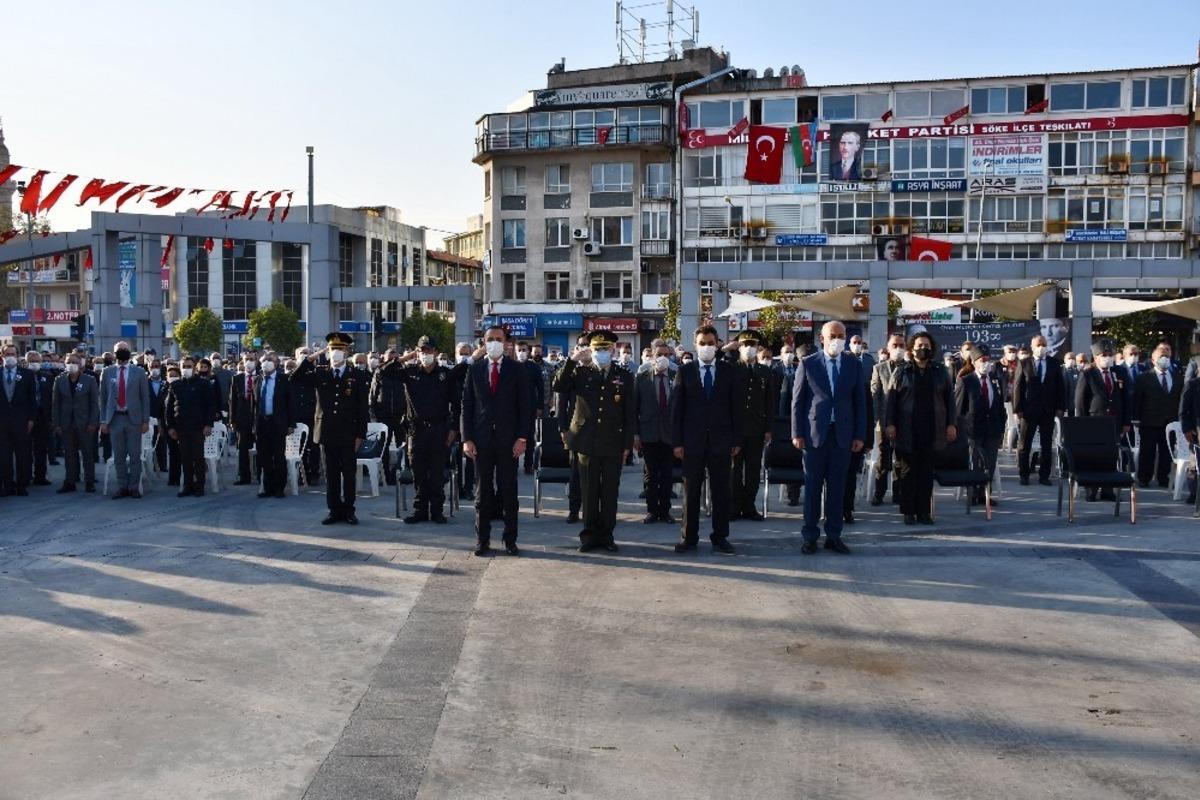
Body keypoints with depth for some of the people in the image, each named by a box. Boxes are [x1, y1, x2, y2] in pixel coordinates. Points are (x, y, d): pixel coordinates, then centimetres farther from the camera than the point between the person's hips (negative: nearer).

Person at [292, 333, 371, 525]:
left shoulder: (358, 377, 0)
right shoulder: (320, 374, 7)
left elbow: (363, 409, -1)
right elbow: (295, 379, -1)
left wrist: (360, 435, -6)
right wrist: (309, 360, -9)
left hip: (349, 435, -2)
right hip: (327, 433, 2)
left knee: (349, 474, 4)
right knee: (331, 474, 8)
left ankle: (348, 510, 14)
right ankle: (334, 510, 16)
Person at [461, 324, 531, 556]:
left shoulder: (517, 370, 3)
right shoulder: (474, 369, 6)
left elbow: (525, 405, 1)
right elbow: (466, 405, 5)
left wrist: (522, 437, -7)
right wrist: (466, 438, -2)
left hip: (508, 439, -1)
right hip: (482, 439, 1)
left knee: (509, 491, 4)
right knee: (483, 490, 6)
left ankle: (510, 540, 12)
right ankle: (482, 540, 13)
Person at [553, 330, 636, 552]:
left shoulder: (624, 376, 4)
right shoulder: (581, 372, 4)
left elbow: (630, 413, 4)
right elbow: (558, 387, -10)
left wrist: (628, 444, 0)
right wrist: (571, 361, -16)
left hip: (614, 444, 0)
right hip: (587, 442, 0)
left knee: (610, 491, 6)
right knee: (589, 491, 6)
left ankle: (607, 534, 17)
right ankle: (590, 534, 16)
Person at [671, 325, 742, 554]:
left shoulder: (729, 371, 5)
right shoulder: (685, 371, 4)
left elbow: (736, 407, 5)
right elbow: (677, 408, 2)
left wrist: (736, 440, 1)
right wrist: (677, 441, -4)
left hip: (721, 440, 1)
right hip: (692, 440, 0)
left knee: (720, 491, 5)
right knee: (691, 491, 5)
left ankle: (720, 537, 14)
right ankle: (689, 537, 14)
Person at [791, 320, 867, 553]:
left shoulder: (855, 365, 7)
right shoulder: (808, 364, 1)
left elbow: (860, 402, 7)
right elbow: (797, 401, 1)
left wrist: (860, 435, 2)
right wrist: (797, 433, -5)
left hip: (843, 435, 2)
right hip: (814, 433, -2)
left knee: (837, 488, 6)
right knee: (812, 487, 4)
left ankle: (833, 536, 15)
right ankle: (810, 536, 12)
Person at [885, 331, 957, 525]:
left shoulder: (940, 374, 12)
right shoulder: (901, 373, 6)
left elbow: (950, 400, 10)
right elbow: (891, 399, 1)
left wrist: (952, 424, 2)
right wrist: (890, 423, -7)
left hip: (931, 432, 2)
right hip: (907, 432, -2)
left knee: (926, 473, 4)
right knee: (908, 472, 1)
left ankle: (924, 511, 10)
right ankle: (908, 511, 8)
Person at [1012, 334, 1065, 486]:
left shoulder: (1054, 364, 6)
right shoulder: (1023, 363, 0)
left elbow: (1060, 387, 6)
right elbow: (1017, 386, -2)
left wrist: (1060, 407, -1)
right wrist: (1017, 408, -8)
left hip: (1048, 411, 2)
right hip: (1028, 410, -2)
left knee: (1047, 445, 5)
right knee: (1024, 444, 3)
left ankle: (1044, 475, 12)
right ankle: (1024, 475, 13)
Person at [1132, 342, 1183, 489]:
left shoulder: (1178, 378, 9)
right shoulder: (1144, 378, -1)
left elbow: (1182, 399, 9)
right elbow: (1136, 401, -3)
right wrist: (1136, 419, -8)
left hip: (1170, 422, 3)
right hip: (1150, 423, -3)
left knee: (1167, 453, 6)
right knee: (1147, 453, 2)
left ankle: (1163, 479, 16)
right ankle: (1143, 479, 11)